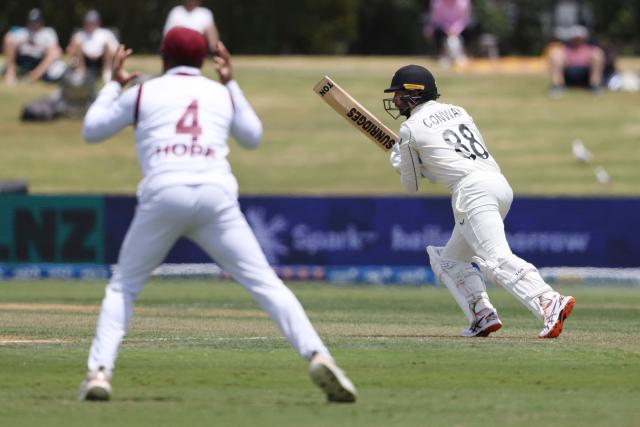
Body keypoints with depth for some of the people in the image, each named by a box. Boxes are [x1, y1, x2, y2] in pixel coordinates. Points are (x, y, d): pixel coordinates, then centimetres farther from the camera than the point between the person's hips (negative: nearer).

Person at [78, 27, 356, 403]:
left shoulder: (143, 93, 16)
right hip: (217, 196, 1)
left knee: (123, 286, 15)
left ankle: (100, 372, -1)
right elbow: (254, 136, 38)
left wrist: (114, 84, 39)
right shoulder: (222, 95, 22)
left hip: (163, 195, -1)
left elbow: (91, 130, 26)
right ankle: (317, 356, -18)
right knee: (266, 284, 1)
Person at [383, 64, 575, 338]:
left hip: (472, 190, -8)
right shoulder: (458, 112, 25)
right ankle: (482, 316, 3)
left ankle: (549, 303, -42)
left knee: (496, 259, -22)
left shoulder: (411, 129, 6)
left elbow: (411, 185, 15)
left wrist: (398, 160, 33)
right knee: (449, 260, 21)